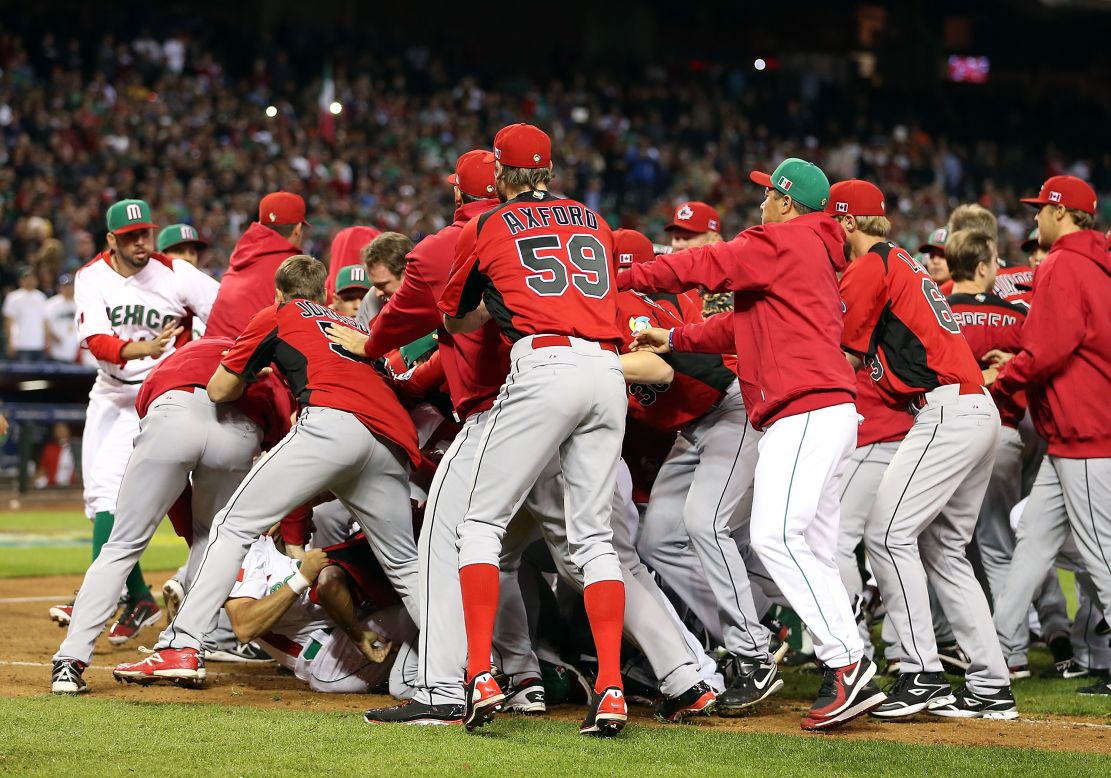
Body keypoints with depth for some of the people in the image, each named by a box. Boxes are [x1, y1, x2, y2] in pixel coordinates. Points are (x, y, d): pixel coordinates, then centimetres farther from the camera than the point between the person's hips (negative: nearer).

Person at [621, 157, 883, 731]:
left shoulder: (785, 240, -3)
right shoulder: (814, 253, 27)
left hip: (807, 412, -11)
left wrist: (621, 278, 5)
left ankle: (849, 665, -25)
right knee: (813, 551, 8)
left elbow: (701, 266, -6)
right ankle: (849, 680, 4)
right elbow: (745, 324, 28)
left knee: (775, 536, -19)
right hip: (828, 413, 11)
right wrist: (676, 340, 23)